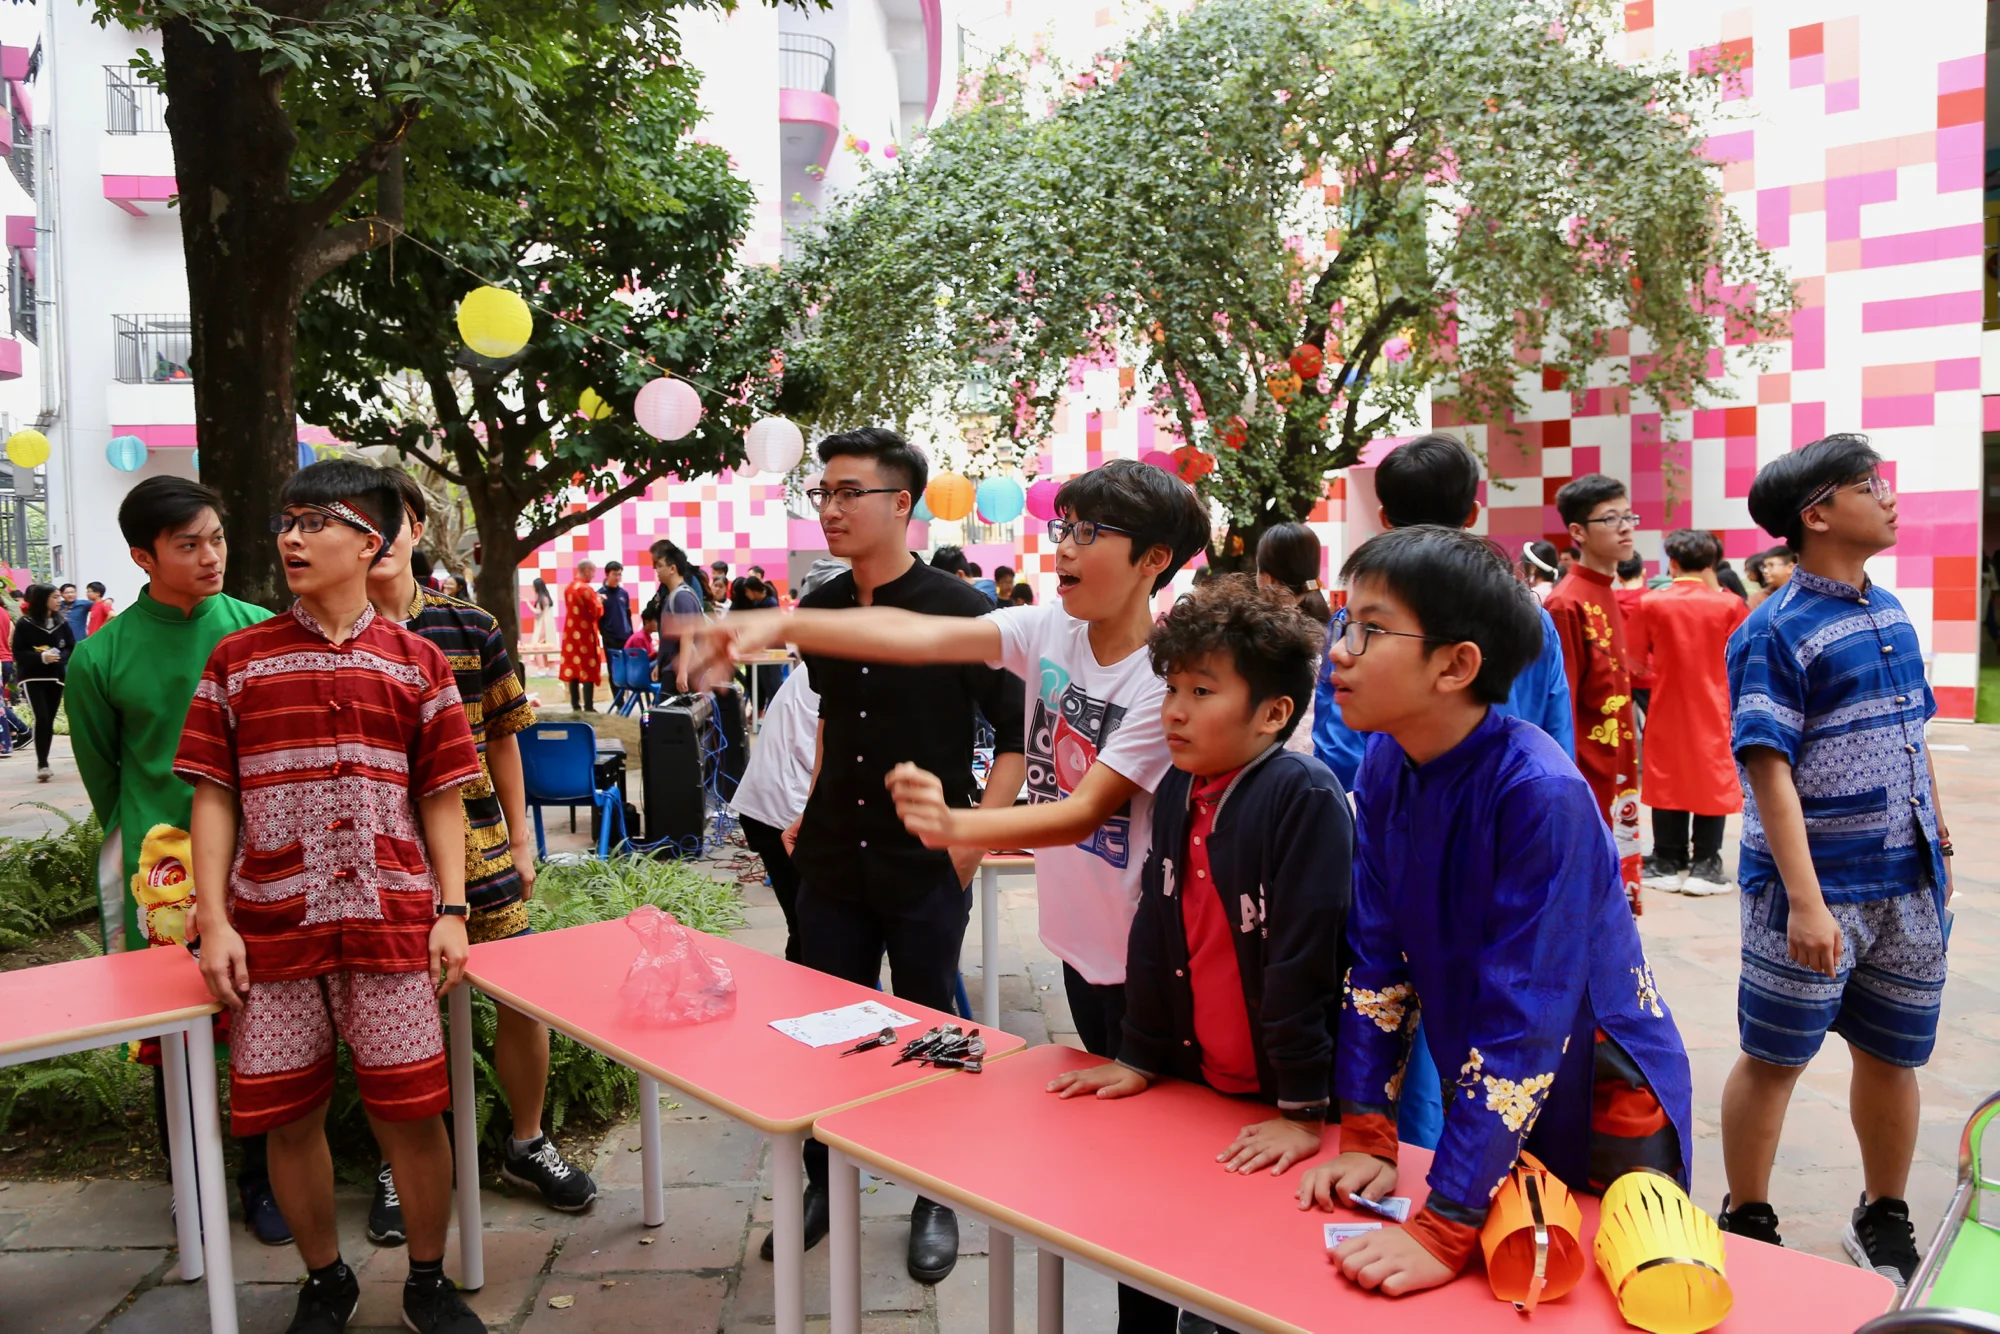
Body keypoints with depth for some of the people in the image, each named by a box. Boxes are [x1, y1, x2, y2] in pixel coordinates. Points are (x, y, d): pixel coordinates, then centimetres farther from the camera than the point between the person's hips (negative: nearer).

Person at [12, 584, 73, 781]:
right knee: (42, 719, -15)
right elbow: (18, 654, -7)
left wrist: (59, 656, -15)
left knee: (49, 721, 6)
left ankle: (43, 763, 17)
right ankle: (42, 764, -11)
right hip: (32, 678, -3)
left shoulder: (62, 622, 3)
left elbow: (72, 649, 5)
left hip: (56, 677, 3)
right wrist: (41, 657, -22)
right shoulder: (24, 623, -6)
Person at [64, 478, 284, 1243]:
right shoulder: (101, 658, -5)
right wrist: (150, 852, 9)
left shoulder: (261, 631, -2)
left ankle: (262, 1181, 24)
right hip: (162, 875, -1)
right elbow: (106, 781, 7)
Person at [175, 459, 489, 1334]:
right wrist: (214, 920, -2)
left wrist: (450, 910, -3)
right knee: (286, 1114, 9)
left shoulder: (416, 662, 5)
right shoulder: (238, 660, 6)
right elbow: (214, 797, 5)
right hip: (271, 928, 1)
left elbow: (441, 796, 5)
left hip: (392, 925, -1)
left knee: (412, 1109, 2)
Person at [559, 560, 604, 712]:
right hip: (585, 634, -8)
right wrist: (599, 602, 4)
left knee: (573, 669, 8)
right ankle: (588, 707, -6)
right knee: (588, 670, -5)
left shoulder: (569, 588, 10)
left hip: (571, 633, 8)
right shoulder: (586, 589, -15)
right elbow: (597, 613, -15)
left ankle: (575, 706, 10)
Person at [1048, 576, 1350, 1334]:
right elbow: (1153, 931, 5)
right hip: (1195, 1080, 7)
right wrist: (1140, 1058, 8)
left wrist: (1304, 1111, -21)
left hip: (1281, 1101, -6)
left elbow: (1304, 956, -23)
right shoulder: (1177, 791, -1)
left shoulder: (1304, 799, -23)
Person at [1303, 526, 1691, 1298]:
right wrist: (1366, 1136, -7)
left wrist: (1444, 1229, -31)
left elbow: (1523, 1020, -31)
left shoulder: (1541, 794, -30)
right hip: (1484, 1102, 6)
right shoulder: (1384, 767, -9)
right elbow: (1375, 958, -5)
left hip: (1601, 1107, -6)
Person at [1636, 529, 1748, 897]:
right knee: (1711, 780, 6)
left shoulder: (1652, 604, -7)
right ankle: (1705, 865, 5)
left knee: (1667, 779, 9)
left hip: (1667, 708, 1)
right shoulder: (1728, 605, -7)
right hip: (1713, 709, -1)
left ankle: (1668, 863, 13)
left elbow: (1636, 660, 0)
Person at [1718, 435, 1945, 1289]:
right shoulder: (1775, 632, -13)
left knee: (1893, 1055, 17)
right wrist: (1805, 901, -24)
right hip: (1817, 887, -7)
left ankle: (1884, 1221, 36)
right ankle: (1746, 1226, 22)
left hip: (1910, 886, 7)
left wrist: (1939, 847, 16)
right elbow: (1769, 769, -19)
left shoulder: (1892, 614, 10)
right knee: (1774, 1058, 5)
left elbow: (1911, 736, 19)